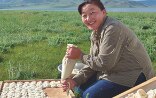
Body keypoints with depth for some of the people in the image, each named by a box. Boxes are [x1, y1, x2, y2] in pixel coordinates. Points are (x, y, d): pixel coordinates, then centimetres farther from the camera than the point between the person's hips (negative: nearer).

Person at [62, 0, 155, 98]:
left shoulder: (112, 29, -24)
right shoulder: (95, 33, 5)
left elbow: (104, 63, -24)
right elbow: (93, 63, 6)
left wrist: (80, 55, -12)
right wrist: (75, 80, -7)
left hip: (134, 76, -9)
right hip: (115, 72, 9)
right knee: (81, 87, 7)